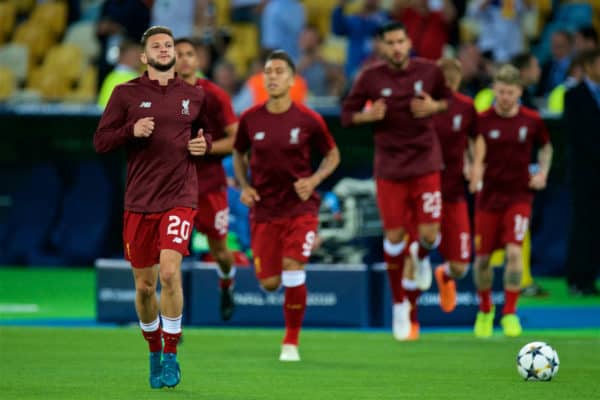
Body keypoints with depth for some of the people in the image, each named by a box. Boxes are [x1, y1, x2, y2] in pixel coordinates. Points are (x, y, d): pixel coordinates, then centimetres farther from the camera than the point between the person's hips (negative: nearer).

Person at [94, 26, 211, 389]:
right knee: (145, 286, 6)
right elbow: (100, 141, 2)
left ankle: (171, 357, -7)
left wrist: (204, 144, 1)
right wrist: (131, 131, -16)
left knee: (170, 272, -19)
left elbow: (206, 133, 24)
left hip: (180, 198, -1)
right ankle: (155, 354, 27)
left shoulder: (193, 96, 8)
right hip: (139, 201, 1)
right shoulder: (126, 94, 3)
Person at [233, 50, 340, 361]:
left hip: (299, 205, -2)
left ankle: (291, 342, -2)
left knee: (292, 270, -19)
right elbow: (239, 154, 14)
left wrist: (314, 179, -12)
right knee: (269, 283, 2)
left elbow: (332, 155, 6)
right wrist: (244, 186, -3)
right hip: (264, 210, 2)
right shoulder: (250, 119, -3)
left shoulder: (308, 120, -8)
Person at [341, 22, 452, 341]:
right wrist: (367, 115, -18)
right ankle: (399, 304, 18)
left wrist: (434, 107, -9)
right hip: (390, 167, 0)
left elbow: (449, 100, 13)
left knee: (429, 235, -7)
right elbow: (347, 114, 3)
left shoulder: (428, 71, -2)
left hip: (425, 164, 1)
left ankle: (421, 256, 32)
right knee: (394, 237, -1)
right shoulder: (371, 77, -5)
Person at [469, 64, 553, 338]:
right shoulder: (483, 119, -4)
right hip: (489, 194, 1)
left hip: (519, 195, -1)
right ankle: (485, 310, 29)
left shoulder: (532, 120, -1)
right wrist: (475, 171, -25)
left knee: (514, 251, -17)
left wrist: (542, 172, 2)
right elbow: (476, 153, -3)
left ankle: (510, 313, -6)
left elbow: (546, 146, 17)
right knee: (482, 257, 5)